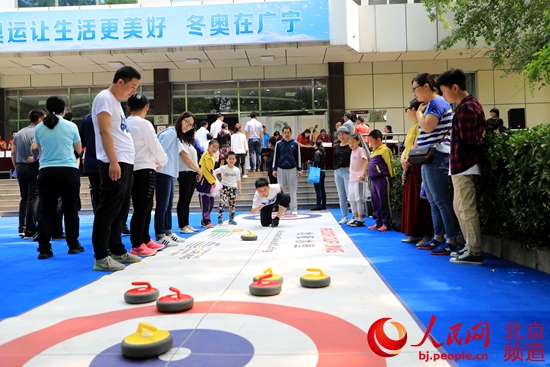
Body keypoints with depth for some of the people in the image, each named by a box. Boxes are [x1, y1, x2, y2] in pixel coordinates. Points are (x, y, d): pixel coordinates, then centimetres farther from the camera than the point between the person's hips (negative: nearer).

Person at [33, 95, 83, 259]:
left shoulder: (39, 128, 4)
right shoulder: (71, 126, -1)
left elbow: (40, 150, 18)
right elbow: (78, 149, 12)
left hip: (46, 172, 2)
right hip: (69, 171, -1)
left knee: (46, 211, 3)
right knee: (70, 209, 8)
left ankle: (44, 249, 0)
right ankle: (73, 245, 16)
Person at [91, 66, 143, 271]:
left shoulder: (116, 101, 22)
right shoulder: (105, 98, -7)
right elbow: (105, 132, -17)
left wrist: (123, 162, 18)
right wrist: (113, 162, -23)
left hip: (126, 162, 10)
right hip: (115, 163, -10)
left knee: (121, 210, 13)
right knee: (108, 210, -8)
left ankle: (117, 250, 21)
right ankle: (101, 257, -3)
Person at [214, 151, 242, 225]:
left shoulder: (237, 170, 5)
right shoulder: (223, 168, -6)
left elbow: (238, 180, 11)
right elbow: (214, 172, -8)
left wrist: (239, 190, 11)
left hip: (233, 188, 4)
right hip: (224, 187, -3)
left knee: (232, 204, 7)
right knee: (222, 202, -12)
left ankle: (231, 219, 16)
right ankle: (220, 218, -2)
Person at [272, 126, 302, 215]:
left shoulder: (295, 144, 2)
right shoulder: (278, 144, 3)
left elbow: (298, 157, 5)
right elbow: (275, 157, 5)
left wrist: (299, 169, 1)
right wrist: (274, 169, 0)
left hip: (292, 169, -1)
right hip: (281, 169, 1)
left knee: (293, 190, 1)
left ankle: (294, 209, 6)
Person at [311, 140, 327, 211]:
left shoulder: (317, 153, -13)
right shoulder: (323, 152, 13)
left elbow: (316, 162, -24)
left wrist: (310, 162, -10)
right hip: (323, 171, 9)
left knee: (318, 190, -6)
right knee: (322, 189, 12)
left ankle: (318, 205, -5)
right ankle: (323, 205, 16)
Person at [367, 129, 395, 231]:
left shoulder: (384, 149, -10)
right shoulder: (374, 151, 16)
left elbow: (389, 164, -11)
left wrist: (391, 176, -8)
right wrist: (371, 176, 16)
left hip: (382, 179, -9)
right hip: (374, 180, 9)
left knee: (384, 203, -2)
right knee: (375, 203, 12)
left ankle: (387, 224, 6)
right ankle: (379, 223, 22)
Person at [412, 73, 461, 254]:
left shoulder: (438, 102, -9)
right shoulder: (430, 104, 20)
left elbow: (427, 127, -22)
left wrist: (419, 112, -4)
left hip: (437, 157, -10)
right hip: (429, 158, 10)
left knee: (442, 200, -8)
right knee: (433, 201, 12)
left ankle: (452, 240, -3)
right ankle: (438, 237, 19)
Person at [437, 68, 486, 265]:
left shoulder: (464, 108, -17)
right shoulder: (473, 103, 14)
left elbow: (466, 140, -20)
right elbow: (482, 130, 19)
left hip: (463, 165, -10)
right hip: (466, 164, 10)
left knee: (467, 210, -3)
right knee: (459, 207, 17)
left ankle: (474, 253, 5)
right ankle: (470, 247, 25)